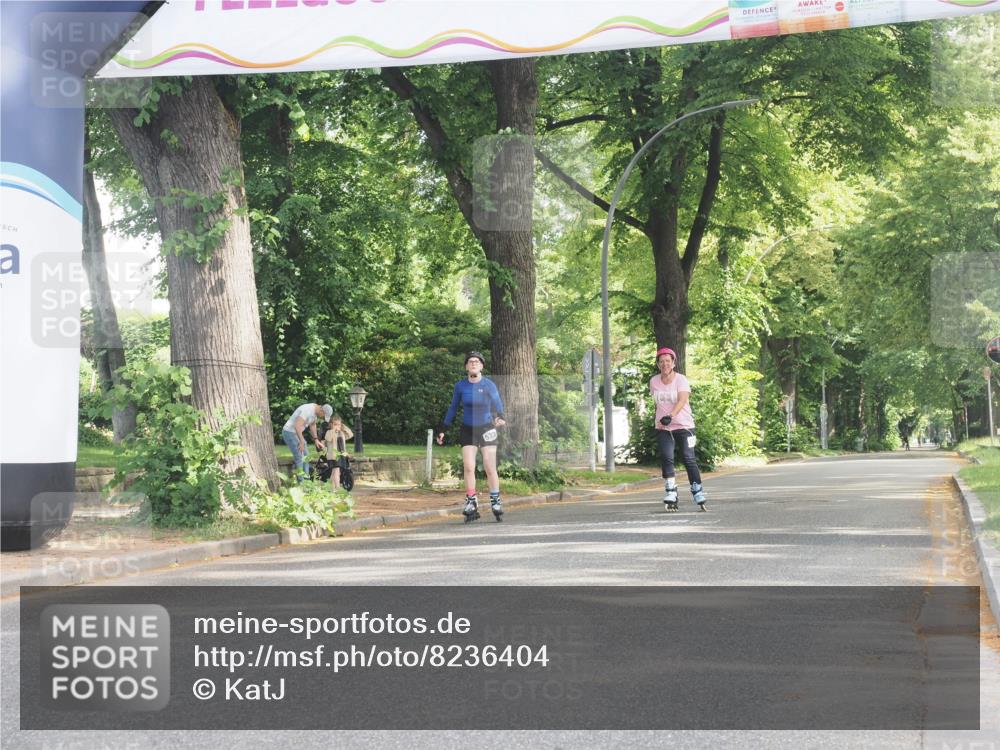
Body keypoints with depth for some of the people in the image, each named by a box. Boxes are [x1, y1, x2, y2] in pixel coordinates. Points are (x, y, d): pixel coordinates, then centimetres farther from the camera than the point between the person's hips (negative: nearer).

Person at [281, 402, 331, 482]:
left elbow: (312, 425, 20)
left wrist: (316, 439, 13)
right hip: (289, 432, -10)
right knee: (299, 457, -13)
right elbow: (297, 426, -35)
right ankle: (300, 482, -10)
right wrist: (302, 442, -33)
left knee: (305, 456, 12)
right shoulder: (308, 411, -28)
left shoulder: (315, 411, 3)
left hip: (297, 432, 10)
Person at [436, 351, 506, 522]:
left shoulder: (489, 385, -7)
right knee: (468, 467, -7)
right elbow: (453, 409, 11)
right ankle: (471, 505, -1)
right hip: (468, 430, 2)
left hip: (486, 429, -2)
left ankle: (496, 502, 7)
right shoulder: (460, 386, 0)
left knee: (490, 467, -5)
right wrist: (442, 429, 10)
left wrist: (499, 418, -35)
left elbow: (498, 406, -13)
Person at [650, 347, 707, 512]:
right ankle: (670, 497, -10)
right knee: (666, 458, -11)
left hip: (684, 425, -3)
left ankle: (699, 497, 2)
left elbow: (682, 400, -24)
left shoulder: (681, 380, -8)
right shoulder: (653, 381, 6)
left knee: (689, 459, -6)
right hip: (663, 427, 3)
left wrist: (671, 415, -38)